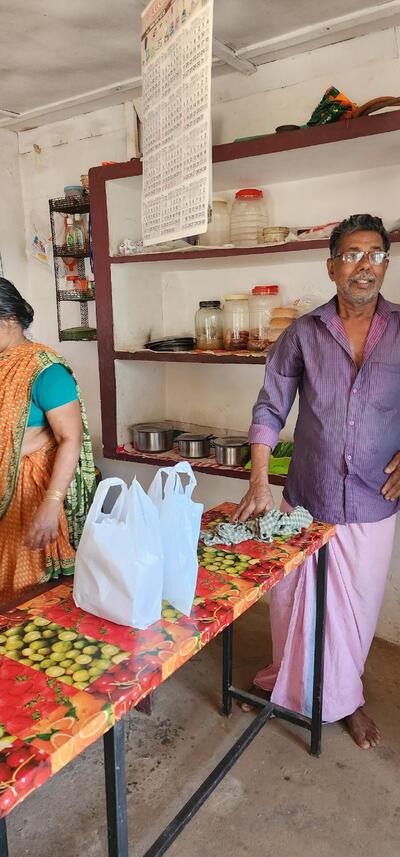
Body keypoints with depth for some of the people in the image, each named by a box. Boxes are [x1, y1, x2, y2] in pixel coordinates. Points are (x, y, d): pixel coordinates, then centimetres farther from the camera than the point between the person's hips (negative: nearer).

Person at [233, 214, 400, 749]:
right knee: (292, 598, 13)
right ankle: (289, 685, 41)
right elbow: (270, 409, -2)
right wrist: (259, 483, -10)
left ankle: (346, 695, 40)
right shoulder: (303, 334, -3)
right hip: (305, 499, 0)